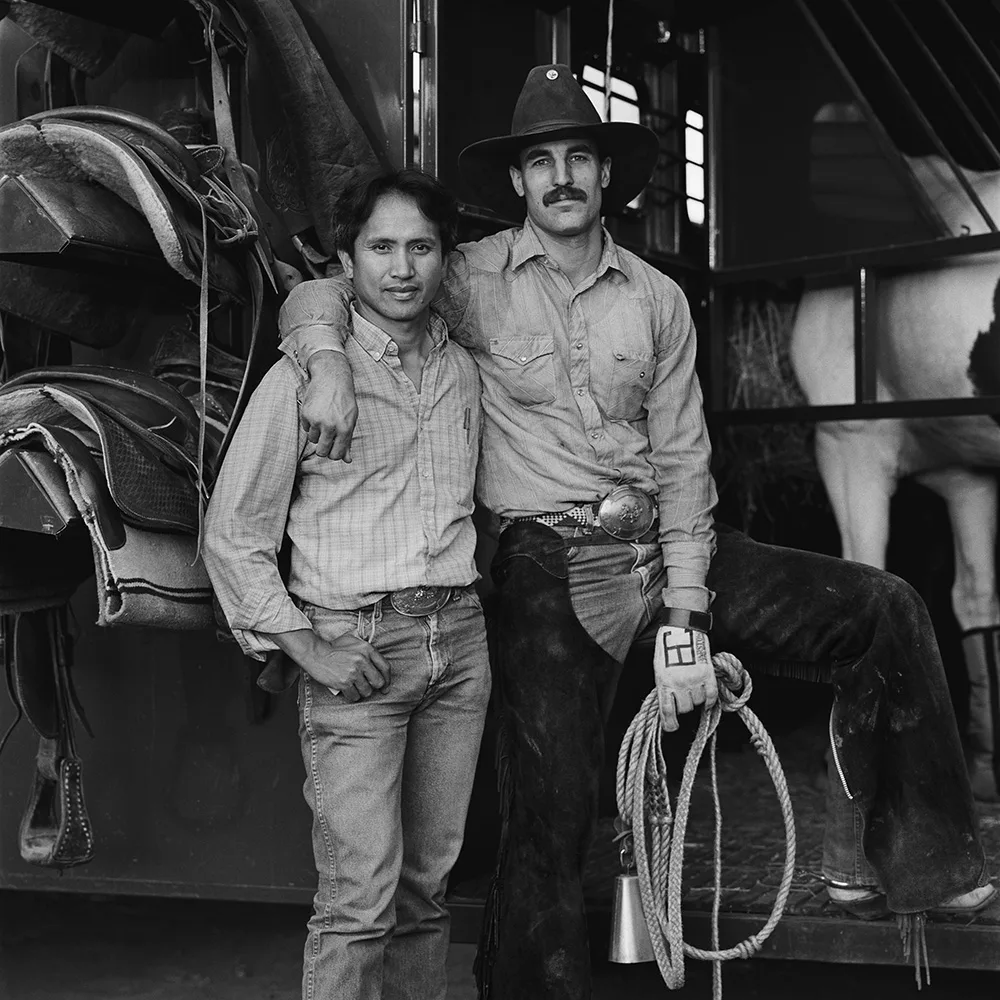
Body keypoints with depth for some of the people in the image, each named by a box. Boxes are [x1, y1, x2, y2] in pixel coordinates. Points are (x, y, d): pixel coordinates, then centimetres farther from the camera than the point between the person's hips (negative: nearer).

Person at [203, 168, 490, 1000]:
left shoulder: (462, 369, 12)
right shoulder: (303, 377, -4)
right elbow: (232, 534, -3)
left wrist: (465, 618, 14)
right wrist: (307, 648, -10)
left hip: (459, 639, 5)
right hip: (355, 648, -5)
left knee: (428, 881, 10)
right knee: (361, 895, -9)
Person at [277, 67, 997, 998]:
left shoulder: (657, 298, 6)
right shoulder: (474, 279, 0)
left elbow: (683, 458, 2)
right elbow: (318, 294, 3)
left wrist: (683, 616, -7)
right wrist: (330, 361, -22)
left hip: (668, 545, 4)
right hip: (550, 567, -3)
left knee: (884, 609, -7)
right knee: (553, 810, -6)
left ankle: (876, 862, 2)